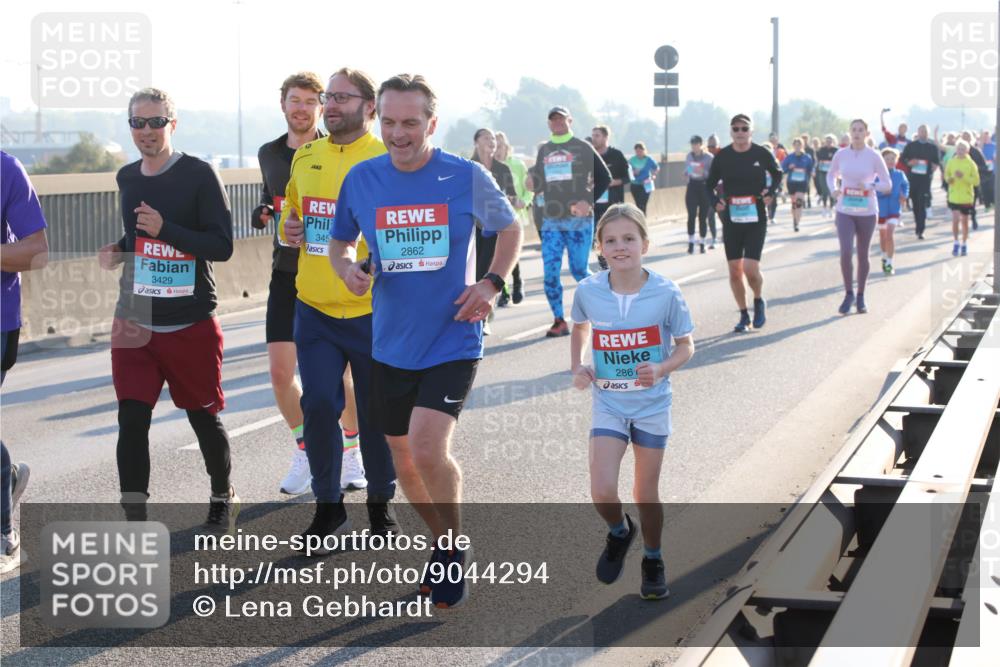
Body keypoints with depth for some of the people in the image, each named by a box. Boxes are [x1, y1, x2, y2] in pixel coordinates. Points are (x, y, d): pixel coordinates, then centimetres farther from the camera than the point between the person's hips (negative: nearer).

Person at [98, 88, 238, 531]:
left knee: (204, 418, 11)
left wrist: (164, 229, -25)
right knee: (132, 423, -6)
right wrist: (119, 251, 5)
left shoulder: (198, 175, -10)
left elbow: (222, 246, -15)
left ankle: (223, 498, 37)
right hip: (134, 323, 4)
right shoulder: (127, 178, 9)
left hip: (191, 324, -4)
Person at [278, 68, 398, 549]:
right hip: (314, 307, 3)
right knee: (318, 406, -2)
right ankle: (328, 506, 14)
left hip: (372, 310, -3)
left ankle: (380, 501, 26)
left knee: (376, 411, 7)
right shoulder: (305, 157, 10)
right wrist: (288, 229, 3)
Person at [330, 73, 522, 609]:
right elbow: (339, 242, 14)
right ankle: (445, 544, 38)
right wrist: (348, 269, -9)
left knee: (427, 450, -20)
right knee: (404, 461, 13)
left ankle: (453, 548, 6)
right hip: (391, 345, 4)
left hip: (452, 340, -4)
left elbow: (509, 228, 9)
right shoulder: (362, 179, -1)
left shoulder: (466, 177, -7)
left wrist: (492, 283, -6)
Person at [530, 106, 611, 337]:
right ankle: (559, 321, 2)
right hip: (551, 221, 4)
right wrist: (532, 181, -7)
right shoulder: (544, 150, 13)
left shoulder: (582, 148, 0)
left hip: (579, 220, -4)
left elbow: (604, 177, 1)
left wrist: (589, 201, -11)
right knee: (550, 271, -5)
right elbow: (538, 185, 17)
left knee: (579, 270, -2)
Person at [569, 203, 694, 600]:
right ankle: (619, 532, 22)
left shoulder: (666, 294, -15)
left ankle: (653, 561, 35)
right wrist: (577, 367, -1)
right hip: (608, 404, 1)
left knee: (646, 493, 9)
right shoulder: (588, 292, -9)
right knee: (603, 492, -13)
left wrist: (663, 369, -22)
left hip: (652, 404, -1)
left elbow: (686, 346, -3)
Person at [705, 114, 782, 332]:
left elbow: (777, 174, 14)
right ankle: (744, 315, 20)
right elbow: (710, 185, 11)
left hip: (756, 219, -2)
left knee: (750, 268, -14)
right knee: (734, 271, 4)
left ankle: (759, 301, 16)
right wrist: (716, 202, -7)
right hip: (731, 220, 2)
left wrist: (770, 193, -2)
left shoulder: (762, 154, -5)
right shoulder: (722, 156, -2)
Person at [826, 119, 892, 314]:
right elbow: (831, 175, 16)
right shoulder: (841, 154, -1)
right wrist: (833, 189, -5)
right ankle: (848, 293, 4)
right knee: (846, 252, -14)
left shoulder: (874, 157, -6)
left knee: (862, 255, 9)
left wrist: (870, 186, -20)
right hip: (845, 211, 0)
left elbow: (887, 184, -2)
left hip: (867, 212, 0)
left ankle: (861, 296, 24)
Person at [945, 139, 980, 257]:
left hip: (967, 197, 0)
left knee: (964, 221, 9)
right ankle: (956, 243, 6)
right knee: (955, 219, -11)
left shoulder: (971, 164, -6)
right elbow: (946, 175, 12)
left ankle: (964, 244, 25)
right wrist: (948, 179, -10)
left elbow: (976, 181, -8)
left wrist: (964, 177, -21)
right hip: (954, 197, 1)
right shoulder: (951, 162, -1)